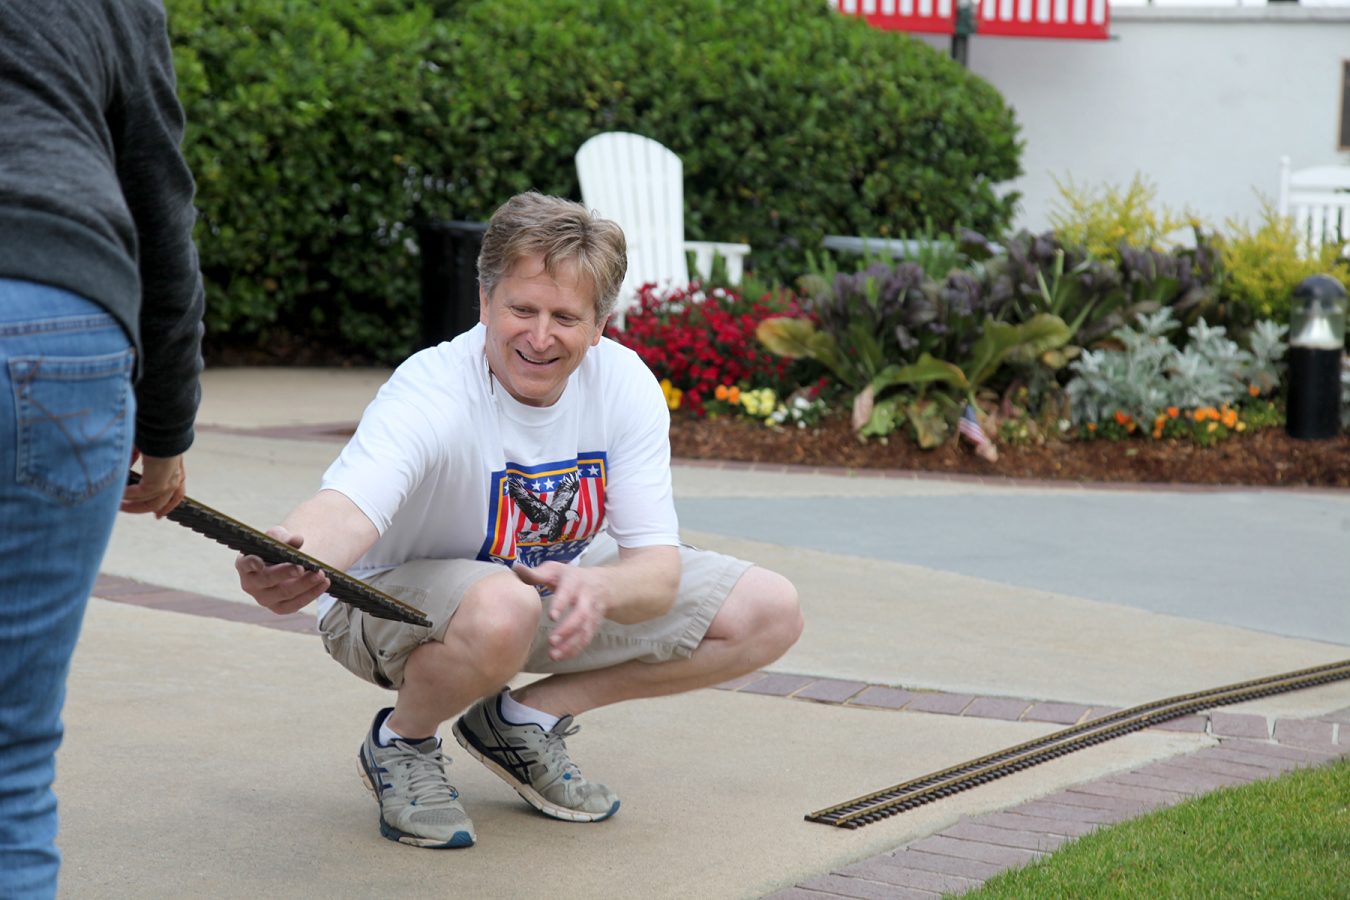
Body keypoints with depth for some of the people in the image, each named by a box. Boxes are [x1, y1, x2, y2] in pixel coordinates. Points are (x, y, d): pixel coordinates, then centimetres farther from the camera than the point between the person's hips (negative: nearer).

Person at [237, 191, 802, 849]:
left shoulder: (625, 384, -17)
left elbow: (658, 569, -19)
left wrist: (598, 588, -44)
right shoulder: (431, 393, -31)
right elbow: (349, 504, -51)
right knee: (502, 610, -42)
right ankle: (400, 742, -7)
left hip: (554, 582, 6)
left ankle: (522, 720, 3)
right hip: (395, 598, -6)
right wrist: (292, 561, -75)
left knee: (770, 611, -6)